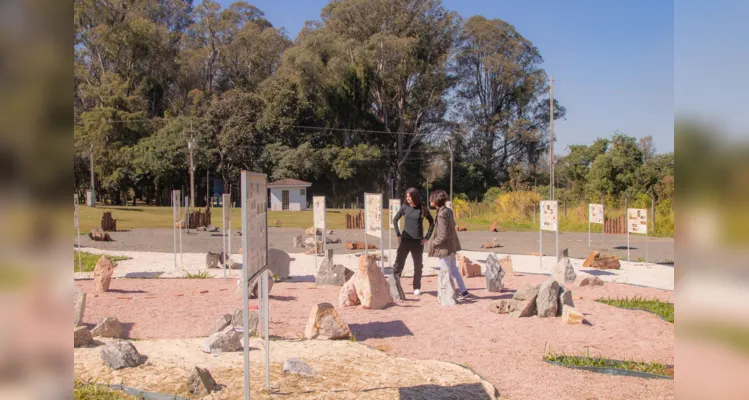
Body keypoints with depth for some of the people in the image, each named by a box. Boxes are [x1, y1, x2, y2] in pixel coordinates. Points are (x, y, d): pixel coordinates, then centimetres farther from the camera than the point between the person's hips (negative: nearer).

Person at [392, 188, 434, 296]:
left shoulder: (422, 209, -3)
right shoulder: (405, 207, -1)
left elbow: (432, 222, 6)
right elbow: (395, 220, 9)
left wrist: (427, 237, 0)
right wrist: (398, 235, 1)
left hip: (418, 242, 0)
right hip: (405, 240, 0)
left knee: (418, 266, 7)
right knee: (398, 263, -4)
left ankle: (417, 288, 18)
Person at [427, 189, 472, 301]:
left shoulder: (441, 215, -25)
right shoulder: (448, 211, 2)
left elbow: (442, 235, -26)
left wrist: (433, 243, -9)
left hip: (445, 247, -9)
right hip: (452, 245, 9)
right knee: (453, 269, 20)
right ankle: (463, 291, 26)